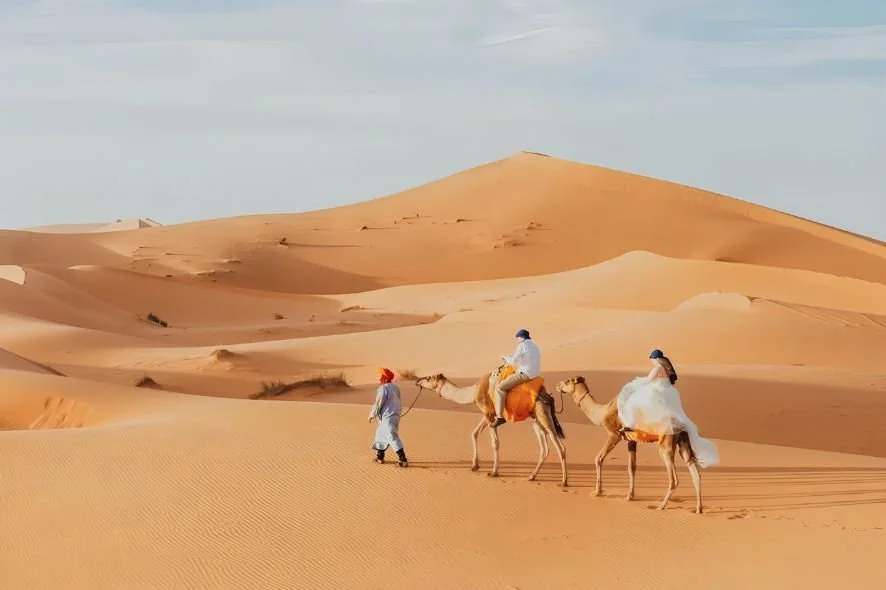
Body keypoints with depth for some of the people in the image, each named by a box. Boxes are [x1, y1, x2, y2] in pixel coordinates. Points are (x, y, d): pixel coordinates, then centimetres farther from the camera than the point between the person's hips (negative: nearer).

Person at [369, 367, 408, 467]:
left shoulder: (383, 389, -15)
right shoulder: (395, 388, 13)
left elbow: (378, 404, -14)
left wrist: (372, 415, -1)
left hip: (387, 418, -10)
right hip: (395, 415, 10)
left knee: (392, 437, -11)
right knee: (380, 433, 22)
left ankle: (403, 460, -17)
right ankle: (380, 457, 29)